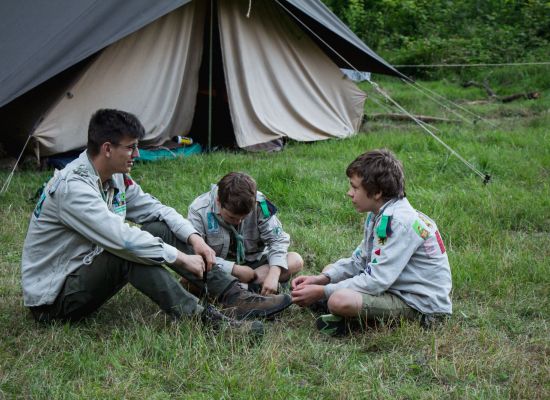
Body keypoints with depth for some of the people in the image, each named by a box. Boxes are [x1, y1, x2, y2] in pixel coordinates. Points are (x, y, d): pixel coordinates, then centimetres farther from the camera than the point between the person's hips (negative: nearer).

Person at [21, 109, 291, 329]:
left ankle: (234, 296, -10)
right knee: (128, 252, -32)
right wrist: (181, 257, -25)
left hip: (85, 271, 9)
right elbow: (121, 238, -33)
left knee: (159, 229, -4)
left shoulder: (116, 178, 1)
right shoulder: (72, 186, -27)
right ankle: (198, 319, -32)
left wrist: (193, 237, -6)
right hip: (53, 300, -9)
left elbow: (153, 207, 11)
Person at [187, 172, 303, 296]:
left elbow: (277, 239, -15)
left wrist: (274, 274, -31)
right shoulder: (199, 210, -19)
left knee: (296, 260, -21)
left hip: (253, 263, 3)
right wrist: (234, 269, -29)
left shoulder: (258, 203, -16)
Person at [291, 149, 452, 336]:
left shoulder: (400, 222, -25)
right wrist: (321, 279, -3)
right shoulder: (379, 215, 6)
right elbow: (359, 261, 12)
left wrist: (322, 292, -21)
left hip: (420, 305, -10)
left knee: (340, 301, -30)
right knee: (330, 270, 18)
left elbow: (375, 280, -26)